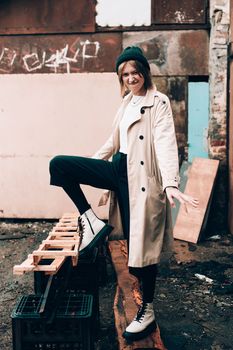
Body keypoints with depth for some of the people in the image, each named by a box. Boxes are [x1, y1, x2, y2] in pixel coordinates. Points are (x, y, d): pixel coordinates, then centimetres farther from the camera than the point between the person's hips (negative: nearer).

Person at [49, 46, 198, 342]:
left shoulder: (158, 102, -6)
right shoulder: (127, 102, 16)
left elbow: (165, 142, -20)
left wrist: (170, 183, -34)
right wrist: (91, 165, 28)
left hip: (141, 176, -7)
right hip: (118, 169, 7)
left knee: (142, 242, -2)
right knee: (59, 164, -6)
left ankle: (147, 311, 15)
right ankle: (91, 221, -2)